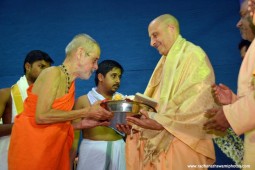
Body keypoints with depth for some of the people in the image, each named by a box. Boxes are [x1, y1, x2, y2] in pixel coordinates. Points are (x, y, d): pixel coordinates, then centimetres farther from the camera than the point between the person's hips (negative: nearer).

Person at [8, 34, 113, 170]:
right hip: (31, 146, -8)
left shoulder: (70, 83, 8)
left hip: (53, 148, 8)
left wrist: (83, 124, -2)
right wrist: (86, 112, -19)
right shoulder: (53, 73, -14)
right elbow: (41, 117, -23)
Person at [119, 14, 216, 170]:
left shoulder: (194, 55, -6)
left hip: (181, 141, -7)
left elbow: (198, 103, -18)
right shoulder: (165, 62, 19)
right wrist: (136, 122, 0)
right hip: (158, 140, 7)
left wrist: (161, 122, -25)